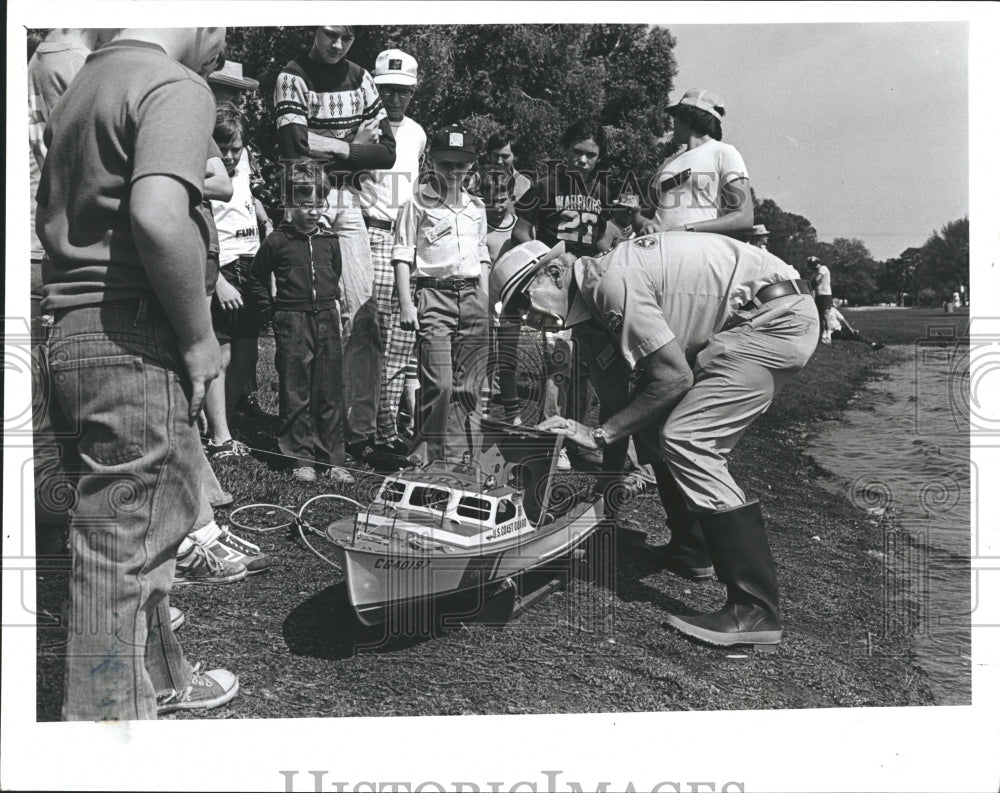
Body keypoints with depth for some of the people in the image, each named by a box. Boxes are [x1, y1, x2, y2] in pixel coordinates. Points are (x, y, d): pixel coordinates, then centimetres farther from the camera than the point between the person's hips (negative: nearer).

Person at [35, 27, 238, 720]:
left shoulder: (83, 85, 19)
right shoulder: (176, 86, -11)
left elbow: (53, 215, 26)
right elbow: (158, 216, -28)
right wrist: (199, 338, -17)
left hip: (72, 332, 10)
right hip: (136, 343, -10)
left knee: (139, 529, 21)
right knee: (126, 545, -1)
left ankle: (159, 679, 37)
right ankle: (108, 710, 12)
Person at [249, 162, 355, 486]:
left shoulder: (330, 241, 7)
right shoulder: (278, 241, -3)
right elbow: (257, 278, 7)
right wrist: (271, 312, 2)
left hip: (327, 320, 3)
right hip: (292, 323, -3)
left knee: (330, 394, 5)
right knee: (295, 395, 2)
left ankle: (333, 459, 12)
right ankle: (301, 459, 12)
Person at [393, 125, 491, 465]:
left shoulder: (476, 206, 17)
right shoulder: (417, 203, 1)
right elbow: (402, 255, -2)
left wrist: (485, 301, 15)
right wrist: (406, 303, -10)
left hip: (472, 298, 5)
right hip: (434, 296, -5)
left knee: (468, 386, 3)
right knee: (439, 384, -13)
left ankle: (454, 457, 13)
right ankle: (426, 455, 0)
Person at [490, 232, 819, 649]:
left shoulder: (612, 281, -19)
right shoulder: (590, 303, 10)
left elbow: (674, 377, -20)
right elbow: (612, 390, 13)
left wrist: (599, 434, -16)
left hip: (778, 316, -10)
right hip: (749, 321, 10)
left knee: (686, 441, -17)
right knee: (652, 423, 14)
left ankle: (753, 609, -14)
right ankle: (689, 550, 30)